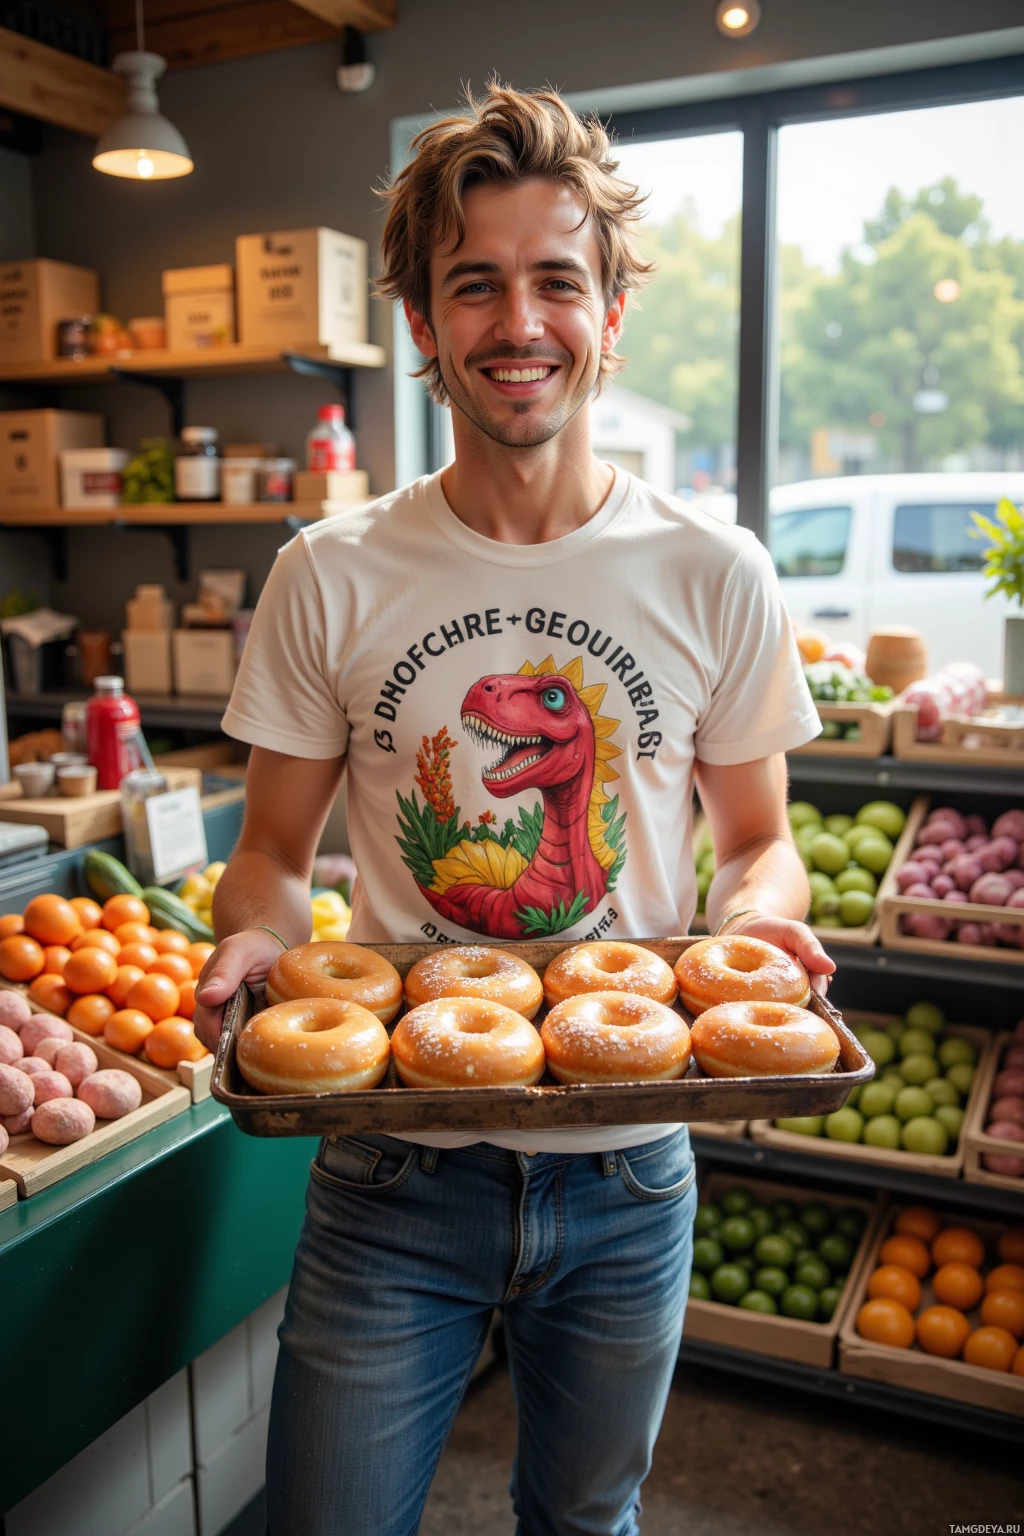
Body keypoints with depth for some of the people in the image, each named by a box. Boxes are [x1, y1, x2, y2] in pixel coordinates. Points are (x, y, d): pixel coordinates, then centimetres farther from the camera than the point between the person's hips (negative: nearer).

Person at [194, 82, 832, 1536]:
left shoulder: (716, 576, -5)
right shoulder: (328, 578, -5)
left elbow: (762, 836, 5)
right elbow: (276, 849, 2)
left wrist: (758, 915, -17)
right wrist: (252, 936, -19)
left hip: (626, 1175, 1)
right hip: (394, 1167, 0)